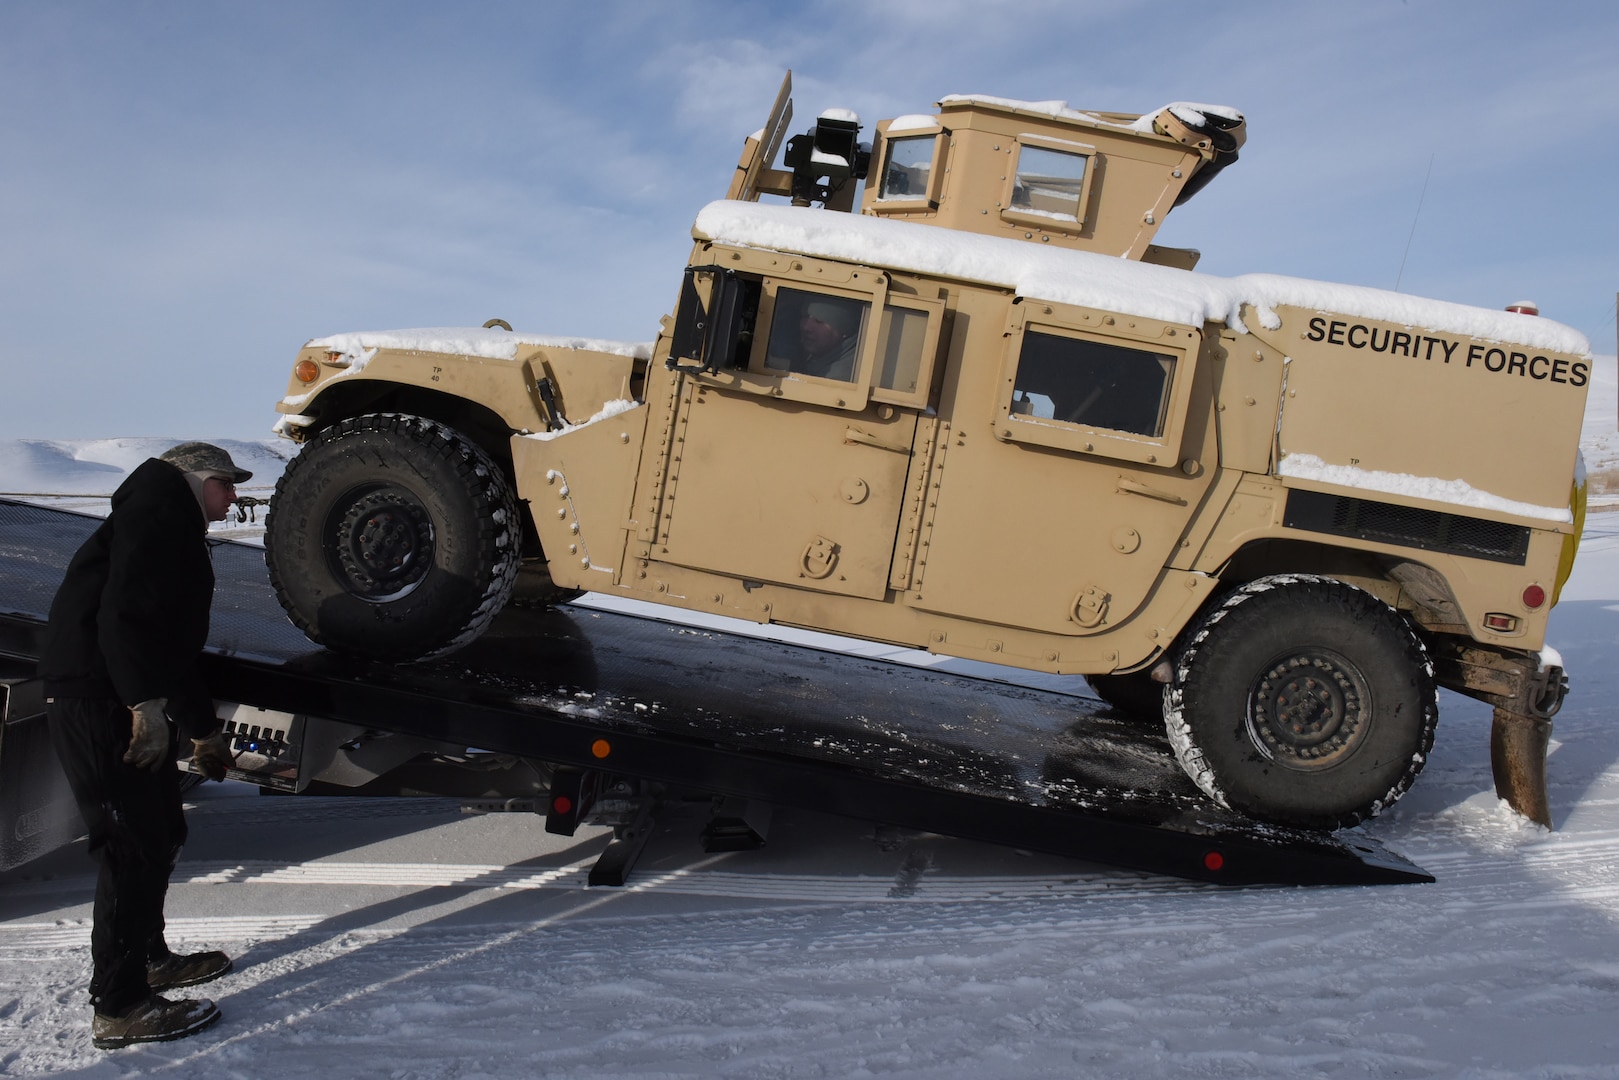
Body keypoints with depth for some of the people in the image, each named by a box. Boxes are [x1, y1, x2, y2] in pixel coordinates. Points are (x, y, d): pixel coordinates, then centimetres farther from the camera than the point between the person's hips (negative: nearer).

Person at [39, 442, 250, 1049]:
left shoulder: (179, 533, 25)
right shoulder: (160, 506, -8)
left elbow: (174, 645, 32)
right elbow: (124, 610, -23)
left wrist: (203, 729, 36)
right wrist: (148, 702, -27)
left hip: (126, 704, 11)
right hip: (100, 704, -11)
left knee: (161, 835, 20)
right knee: (134, 846, -10)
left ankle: (149, 959, 36)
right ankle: (118, 1009, -6)